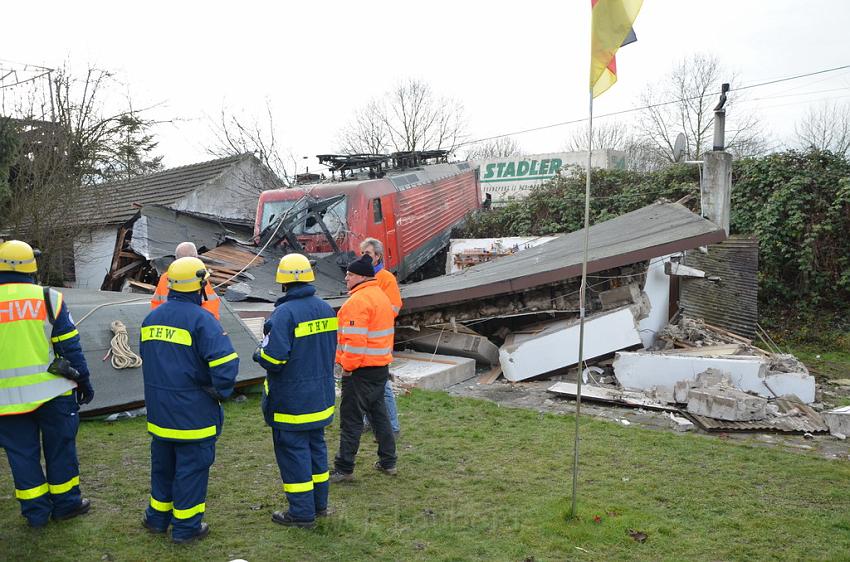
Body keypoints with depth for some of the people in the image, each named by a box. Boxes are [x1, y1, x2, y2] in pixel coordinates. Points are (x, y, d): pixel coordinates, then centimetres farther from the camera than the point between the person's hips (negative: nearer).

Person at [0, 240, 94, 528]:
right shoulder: (49, 298, -6)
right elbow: (70, 345, -4)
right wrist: (83, 381, 6)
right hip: (52, 391, -1)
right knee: (60, 448, 12)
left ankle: (35, 511, 21)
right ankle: (65, 503, 21)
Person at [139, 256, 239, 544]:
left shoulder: (151, 318, 6)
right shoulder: (200, 319, -19)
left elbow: (146, 359, 17)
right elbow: (225, 361, -28)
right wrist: (221, 391, -13)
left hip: (159, 409, 7)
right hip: (193, 412, -7)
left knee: (162, 463, 22)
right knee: (191, 467, 7)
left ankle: (157, 517, 36)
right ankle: (186, 526, 17)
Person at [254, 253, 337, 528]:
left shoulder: (284, 314, -21)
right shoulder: (325, 309, 3)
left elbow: (273, 359, -25)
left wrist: (258, 354, -5)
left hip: (291, 401, -7)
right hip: (320, 397, 8)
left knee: (293, 452, 5)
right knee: (316, 446, 19)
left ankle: (302, 512, 14)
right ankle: (319, 503, 31)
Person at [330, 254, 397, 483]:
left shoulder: (358, 301, -19)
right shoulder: (380, 295, 12)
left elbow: (355, 340, -25)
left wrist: (347, 366, -15)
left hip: (361, 369, -9)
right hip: (381, 366, 10)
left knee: (351, 419, -1)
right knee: (379, 414, 18)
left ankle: (344, 469, 7)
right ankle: (388, 462, 26)